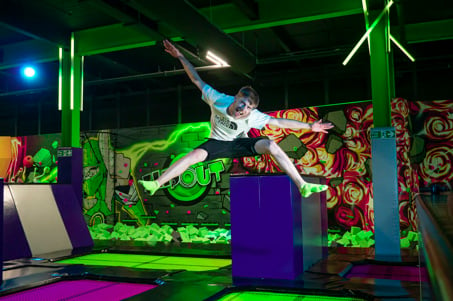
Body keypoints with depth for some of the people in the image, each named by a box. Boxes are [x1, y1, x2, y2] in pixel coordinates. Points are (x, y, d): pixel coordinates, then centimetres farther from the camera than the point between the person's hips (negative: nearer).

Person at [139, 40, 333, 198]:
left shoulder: (253, 116, -22)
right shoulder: (218, 100, -23)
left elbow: (279, 122, -20)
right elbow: (197, 80, -17)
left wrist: (309, 126, -21)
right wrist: (180, 57, -19)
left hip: (238, 145, 0)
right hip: (217, 143, 0)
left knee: (270, 145, -25)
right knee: (196, 154, -32)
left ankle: (302, 186, -26)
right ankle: (156, 184, -30)